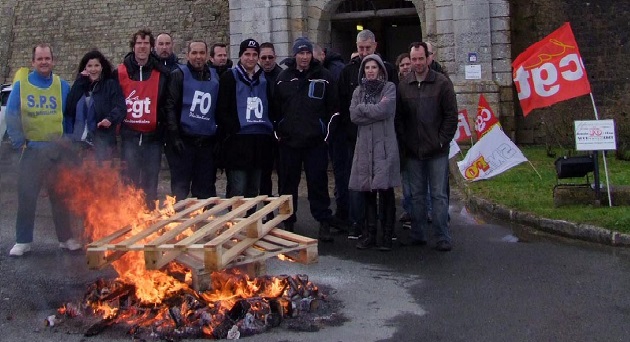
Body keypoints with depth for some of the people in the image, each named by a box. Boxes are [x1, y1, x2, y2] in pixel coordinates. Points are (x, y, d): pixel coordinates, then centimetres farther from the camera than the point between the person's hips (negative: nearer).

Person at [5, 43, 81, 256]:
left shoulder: (62, 86, 4)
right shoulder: (21, 85, 1)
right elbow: (11, 116, 1)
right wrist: (19, 141, -7)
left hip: (58, 150, 1)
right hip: (32, 150, -1)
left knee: (60, 195, 9)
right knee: (26, 196, -1)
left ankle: (66, 238, 19)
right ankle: (23, 241, 9)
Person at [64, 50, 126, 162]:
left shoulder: (111, 85, 2)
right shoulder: (80, 85, 15)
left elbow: (120, 107, -11)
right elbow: (69, 108, -1)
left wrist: (110, 118, -33)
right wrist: (80, 81, -3)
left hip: (102, 143, -4)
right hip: (79, 142, 4)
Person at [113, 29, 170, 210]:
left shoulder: (162, 73, 4)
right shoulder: (120, 72, 3)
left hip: (153, 136, 1)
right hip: (129, 136, 0)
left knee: (150, 183, 6)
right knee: (129, 183, 2)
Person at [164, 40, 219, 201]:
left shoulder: (215, 77, 12)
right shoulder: (179, 75, -1)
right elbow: (170, 106, -7)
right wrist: (174, 137, -14)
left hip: (207, 142, 4)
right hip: (183, 141, -4)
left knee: (206, 190, 7)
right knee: (180, 189, 0)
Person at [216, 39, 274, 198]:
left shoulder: (264, 79, 16)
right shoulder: (230, 77, 1)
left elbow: (270, 108, 22)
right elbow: (221, 110, -6)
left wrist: (270, 130, 9)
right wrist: (234, 129, -15)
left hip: (259, 142, 5)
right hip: (237, 142, -5)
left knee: (253, 190, 11)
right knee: (237, 191, -8)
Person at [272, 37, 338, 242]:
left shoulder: (323, 77, 2)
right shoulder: (283, 78, 8)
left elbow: (332, 107, 3)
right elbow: (275, 108, 10)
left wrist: (327, 132, -1)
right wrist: (278, 132, 4)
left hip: (315, 141, -2)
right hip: (289, 141, 2)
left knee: (318, 182, -1)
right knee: (288, 183, 8)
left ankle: (324, 223, 5)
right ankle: (288, 223, 18)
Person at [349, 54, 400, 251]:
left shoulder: (389, 88, 3)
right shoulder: (359, 91, 15)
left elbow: (383, 111, -14)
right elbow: (353, 116, 2)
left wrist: (363, 108, -2)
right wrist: (374, 109, -7)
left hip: (384, 145, -4)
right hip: (364, 146, 4)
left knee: (385, 190, -5)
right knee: (367, 191, 5)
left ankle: (387, 236, 2)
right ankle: (369, 234, 13)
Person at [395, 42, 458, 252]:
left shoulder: (442, 83, -2)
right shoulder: (403, 86, 7)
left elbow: (451, 115, -2)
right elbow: (398, 118, 9)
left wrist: (442, 141, -7)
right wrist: (404, 143, 1)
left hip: (437, 151, -3)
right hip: (412, 151, 3)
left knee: (439, 194, -1)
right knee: (417, 195, 10)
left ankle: (443, 238, 4)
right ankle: (417, 236, 17)